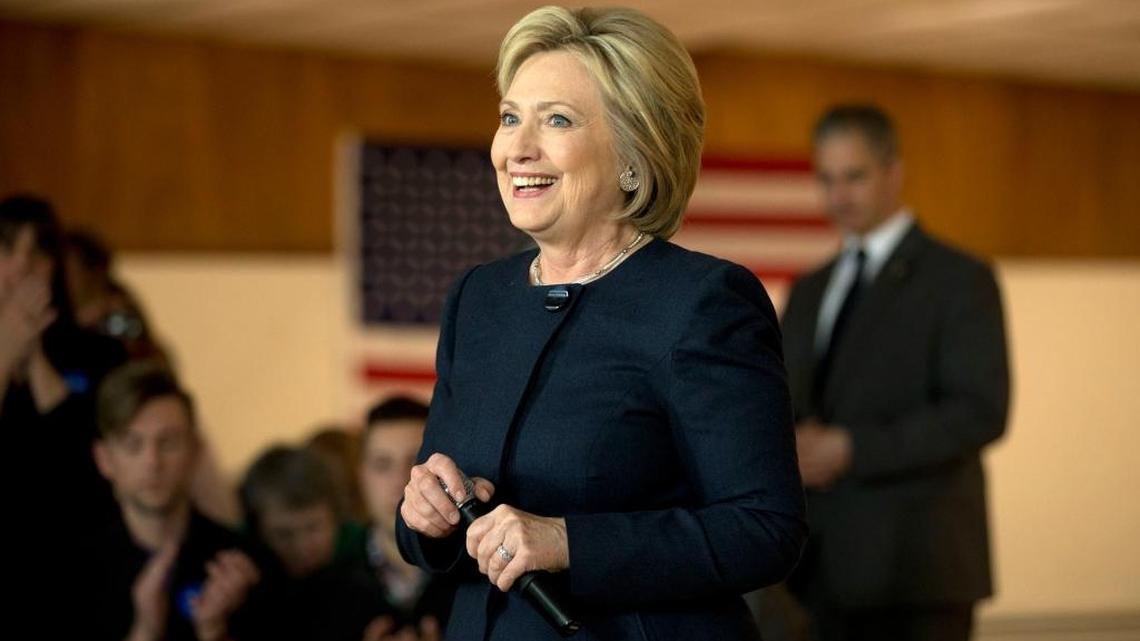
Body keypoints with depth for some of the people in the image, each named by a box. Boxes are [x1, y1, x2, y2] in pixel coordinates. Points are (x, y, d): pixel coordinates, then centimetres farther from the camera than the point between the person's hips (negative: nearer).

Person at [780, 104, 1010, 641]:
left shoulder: (959, 280, -2)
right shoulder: (809, 293, 19)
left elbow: (980, 413, -12)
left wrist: (848, 449, -17)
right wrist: (797, 443, -4)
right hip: (819, 573, 6)